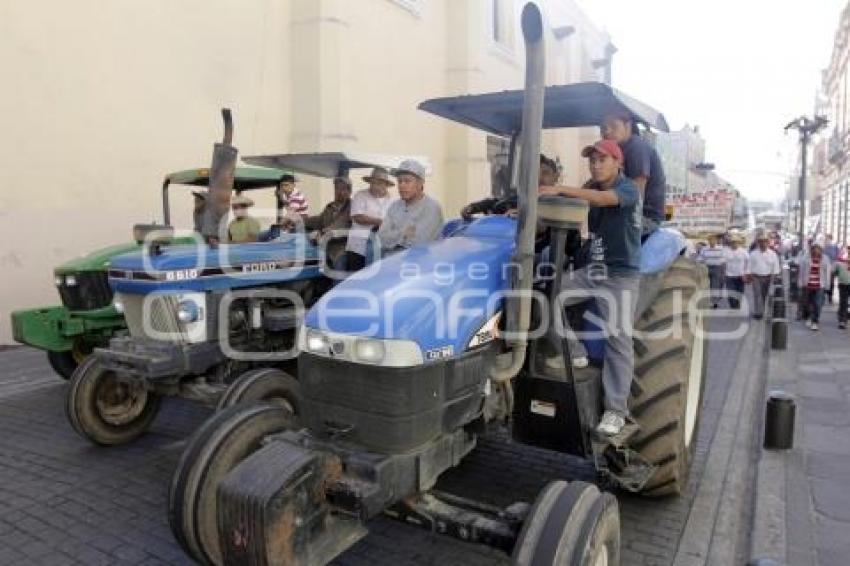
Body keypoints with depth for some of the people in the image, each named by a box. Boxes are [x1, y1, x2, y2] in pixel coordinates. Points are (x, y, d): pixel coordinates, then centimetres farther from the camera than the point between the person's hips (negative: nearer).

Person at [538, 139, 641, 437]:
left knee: (618, 338, -9)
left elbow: (603, 199, -30)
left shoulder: (628, 189, -9)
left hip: (621, 274, -6)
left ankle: (615, 410, -4)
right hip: (591, 270, 6)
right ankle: (574, 353, 5)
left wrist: (559, 189, -40)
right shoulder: (590, 187, 12)